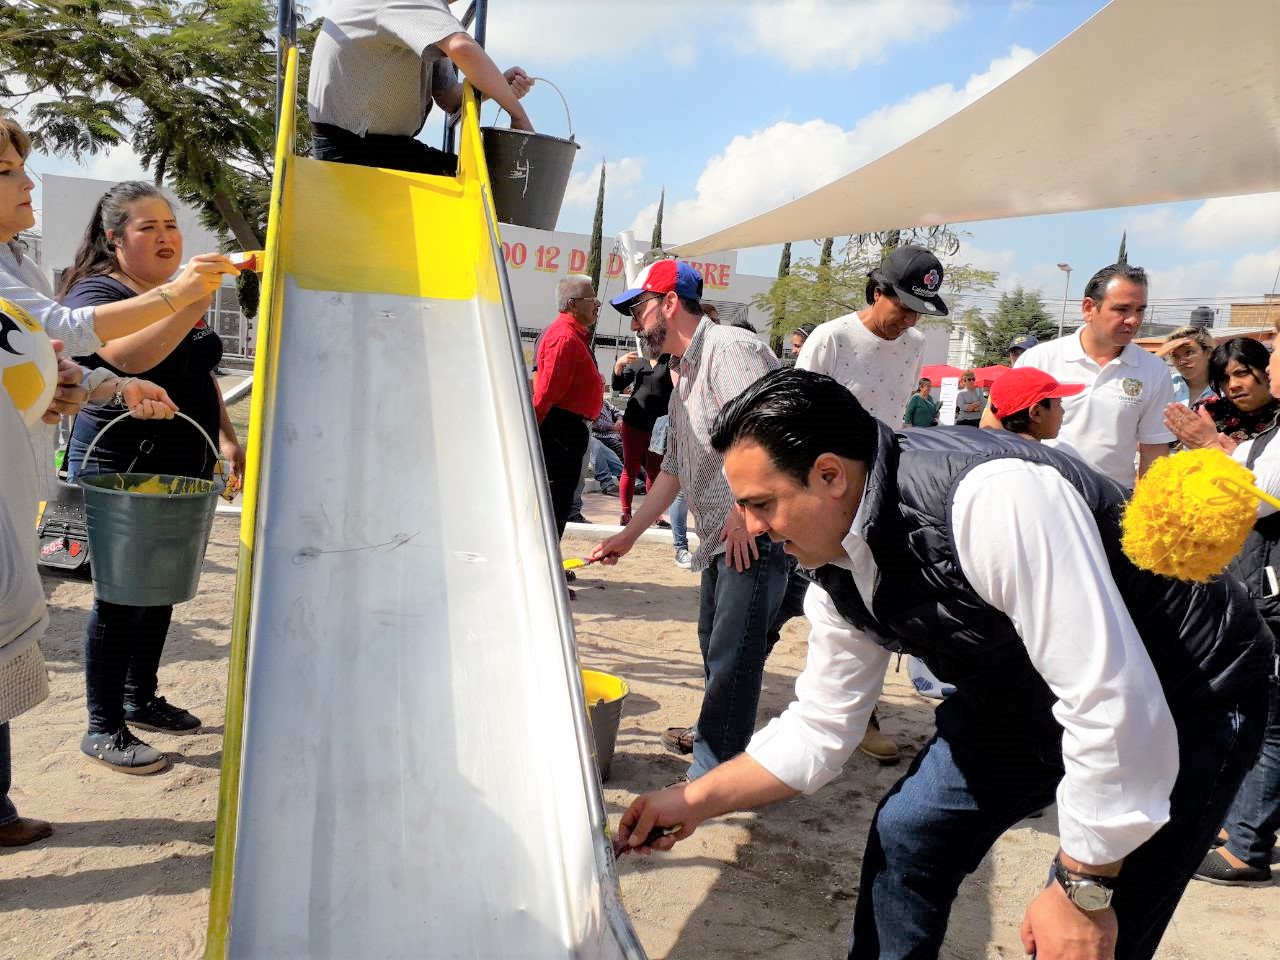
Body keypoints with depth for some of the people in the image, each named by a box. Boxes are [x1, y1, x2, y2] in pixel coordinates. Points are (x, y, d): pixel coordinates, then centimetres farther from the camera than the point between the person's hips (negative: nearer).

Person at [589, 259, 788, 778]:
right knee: (714, 639, 22)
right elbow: (674, 469, 22)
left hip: (756, 528, -10)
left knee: (732, 652, -4)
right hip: (721, 535, 10)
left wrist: (746, 511, -24)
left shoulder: (728, 347, -14)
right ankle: (711, 734, 40)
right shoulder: (685, 375, 18)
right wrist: (628, 535, 20)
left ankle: (714, 770, 8)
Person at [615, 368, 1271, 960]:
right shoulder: (836, 571, -9)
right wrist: (696, 801, -2)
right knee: (905, 836, 9)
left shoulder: (992, 496, -37)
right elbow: (819, 729, 3)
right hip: (1025, 697, 7)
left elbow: (1114, 701, -34)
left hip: (1183, 701, -7)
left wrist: (1085, 890, -24)